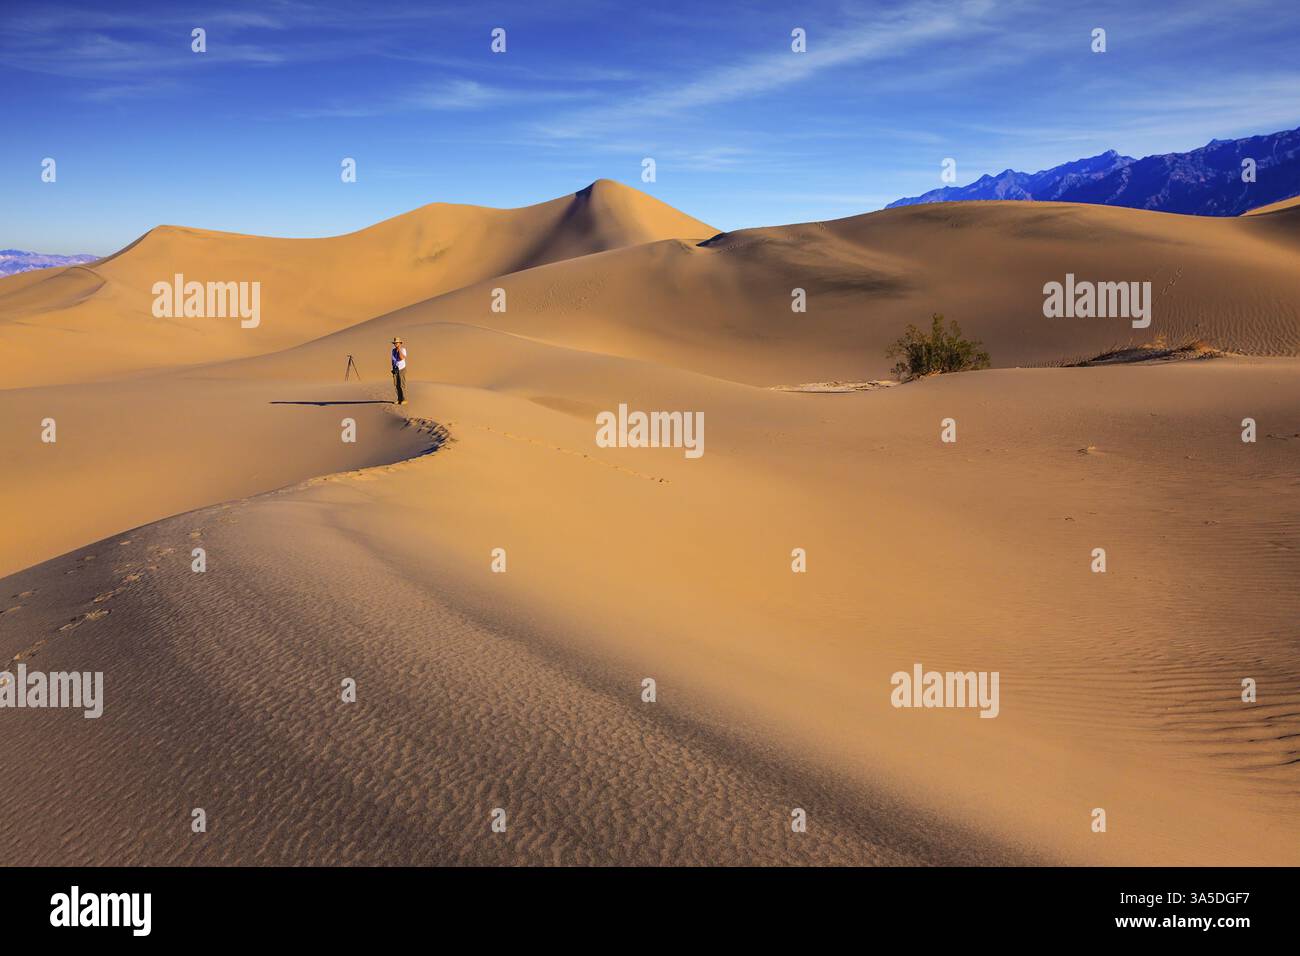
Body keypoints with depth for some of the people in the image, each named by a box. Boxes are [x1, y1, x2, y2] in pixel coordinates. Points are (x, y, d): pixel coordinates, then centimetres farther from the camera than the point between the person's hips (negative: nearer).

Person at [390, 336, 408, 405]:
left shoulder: (403, 350, -15)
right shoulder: (393, 350, 4)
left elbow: (402, 358, -31)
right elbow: (392, 359, 12)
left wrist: (399, 349, -30)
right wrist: (393, 368, 9)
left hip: (402, 369, -6)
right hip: (395, 370, 6)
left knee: (402, 385, -5)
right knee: (397, 385, 6)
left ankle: (404, 400, 3)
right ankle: (399, 399, 15)